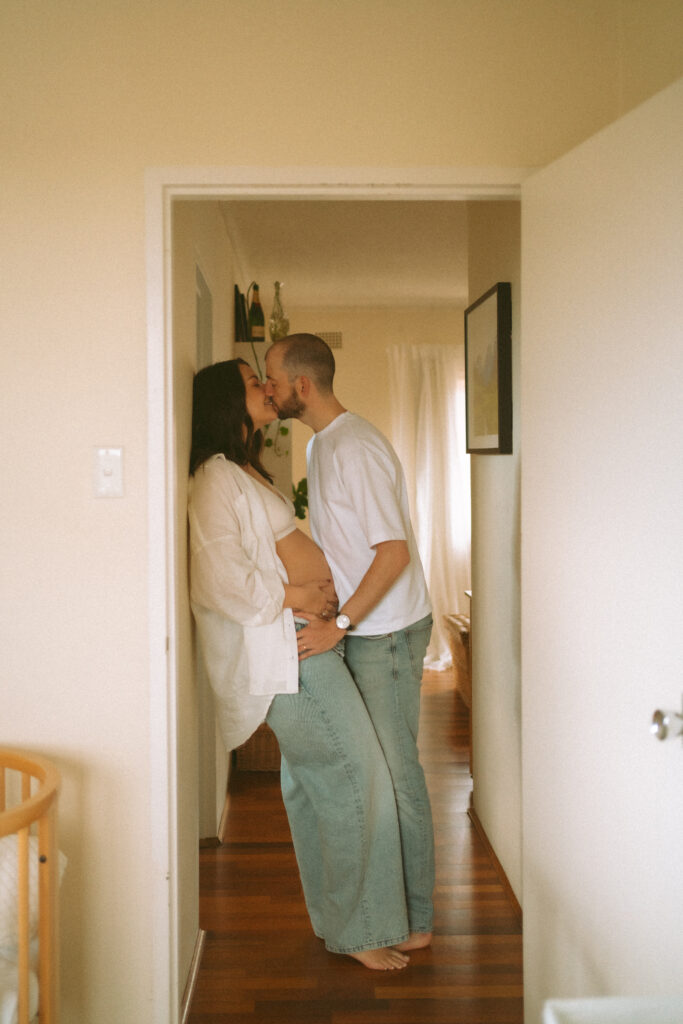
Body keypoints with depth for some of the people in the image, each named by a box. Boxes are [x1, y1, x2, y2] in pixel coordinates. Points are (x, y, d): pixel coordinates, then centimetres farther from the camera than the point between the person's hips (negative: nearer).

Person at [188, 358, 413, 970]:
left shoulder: (247, 474, 18)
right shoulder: (217, 479, -14)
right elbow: (222, 578, -22)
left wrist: (321, 592, 9)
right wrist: (295, 597, -15)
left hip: (305, 640, 10)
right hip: (282, 647, -10)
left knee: (315, 780, 15)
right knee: (354, 776, -6)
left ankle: (335, 914, 27)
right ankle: (359, 929, 7)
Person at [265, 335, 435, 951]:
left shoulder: (355, 448, -20)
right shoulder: (321, 444, 12)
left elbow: (394, 551, -25)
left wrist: (338, 626, -24)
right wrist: (334, 621, 16)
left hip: (387, 631, -9)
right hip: (358, 627, 10)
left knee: (397, 771, -1)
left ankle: (416, 919, 12)